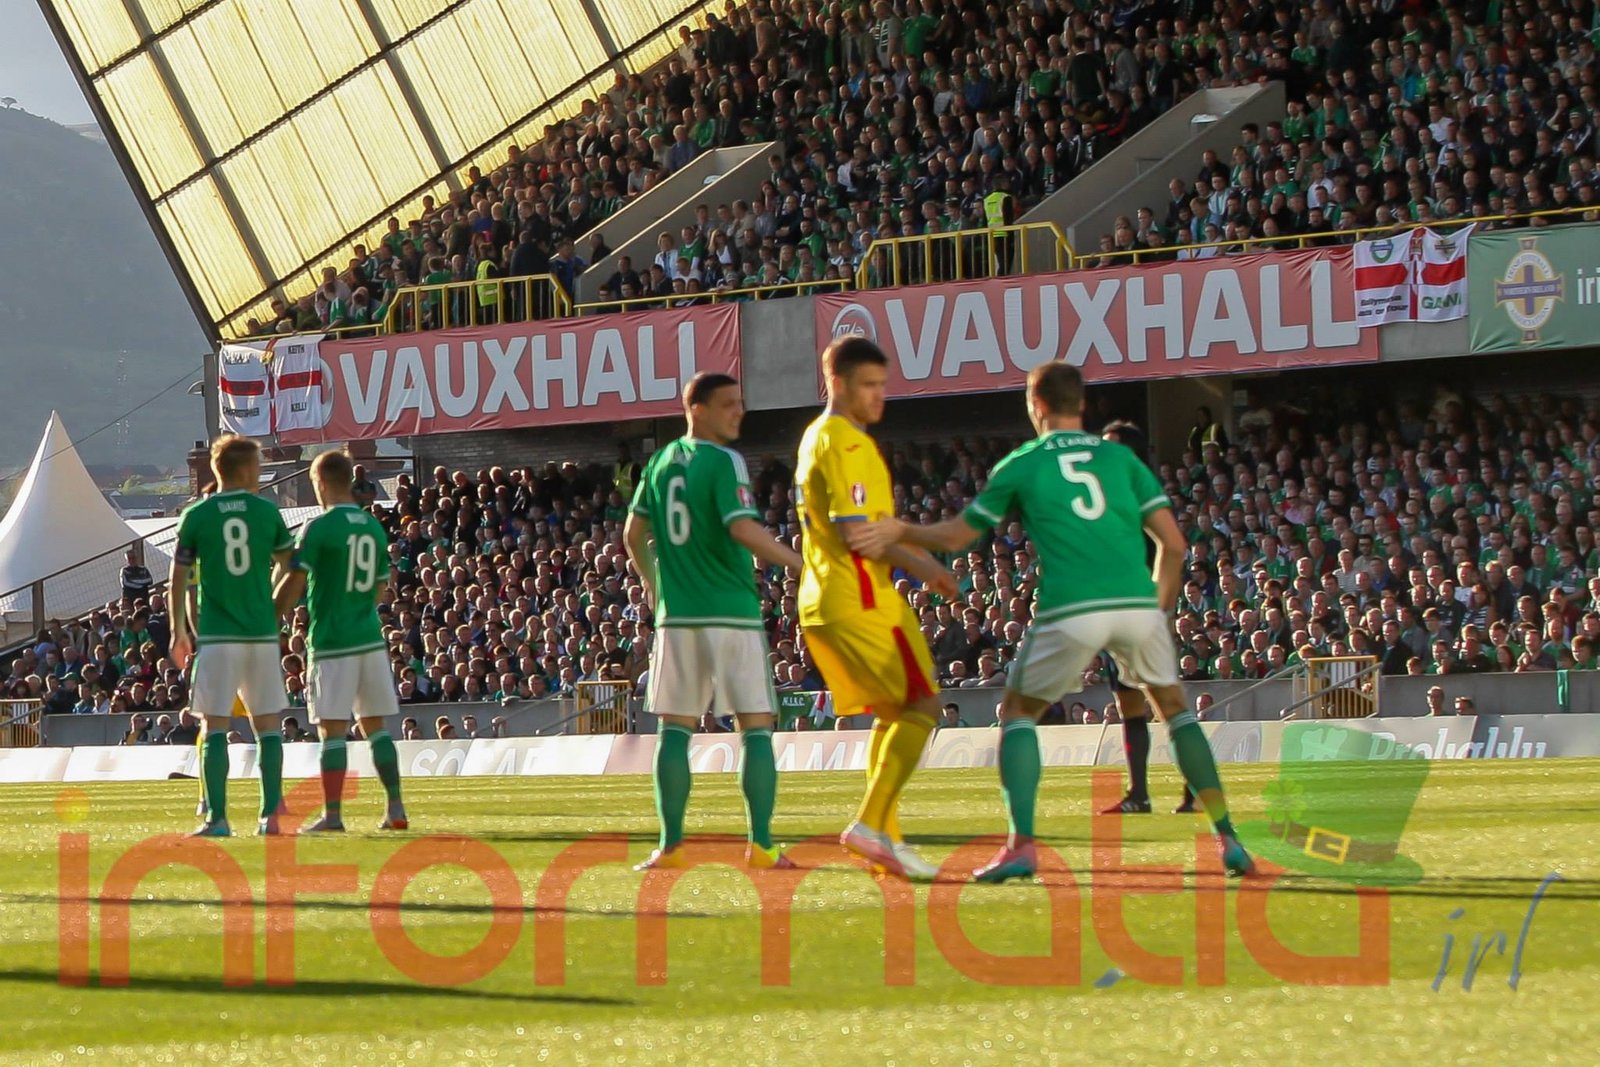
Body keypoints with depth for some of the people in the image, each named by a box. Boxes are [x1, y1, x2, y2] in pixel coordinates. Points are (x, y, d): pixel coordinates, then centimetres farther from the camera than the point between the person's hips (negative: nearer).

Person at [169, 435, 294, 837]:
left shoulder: (196, 515, 0)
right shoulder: (267, 511, 2)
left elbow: (179, 580, 3)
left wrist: (179, 631, 14)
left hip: (216, 636, -1)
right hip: (263, 633, 1)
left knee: (216, 727, -1)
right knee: (267, 725, 8)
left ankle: (217, 817, -7)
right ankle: (270, 815, 5)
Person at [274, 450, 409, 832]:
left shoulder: (319, 528, -9)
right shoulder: (374, 527, 10)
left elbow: (294, 583, -10)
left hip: (332, 642, -6)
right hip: (371, 638, 6)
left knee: (332, 729, -3)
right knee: (376, 725, 11)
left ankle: (332, 814, -5)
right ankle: (396, 809, 9)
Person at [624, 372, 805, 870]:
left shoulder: (661, 463, 11)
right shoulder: (724, 462, -8)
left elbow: (634, 534, 18)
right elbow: (743, 530, -20)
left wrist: (650, 581, 34)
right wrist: (801, 565, -14)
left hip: (677, 614, 5)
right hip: (731, 613, -5)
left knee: (675, 730, 8)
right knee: (755, 729, 0)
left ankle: (671, 844, 3)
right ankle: (761, 844, -6)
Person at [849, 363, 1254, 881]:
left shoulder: (1022, 464, 12)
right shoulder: (1121, 458, 17)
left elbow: (957, 536, 17)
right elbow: (1173, 543, 12)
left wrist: (899, 532, 29)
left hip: (1070, 609, -2)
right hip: (1137, 603, 2)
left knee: (1018, 712, 16)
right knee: (1175, 709, 20)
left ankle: (1021, 845, 1)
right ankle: (1227, 838, 10)